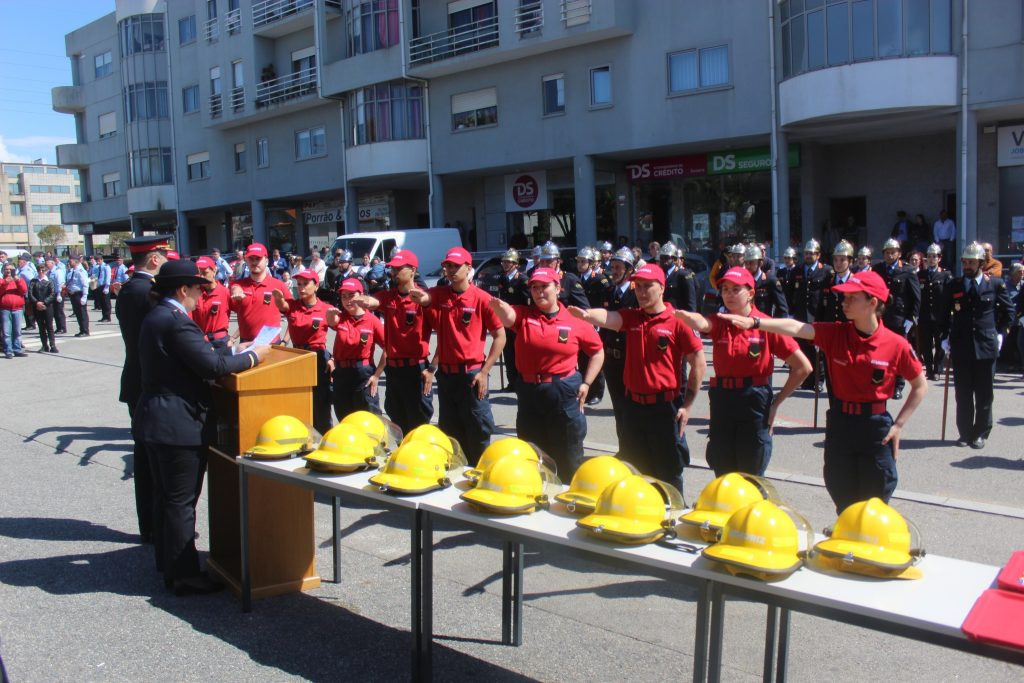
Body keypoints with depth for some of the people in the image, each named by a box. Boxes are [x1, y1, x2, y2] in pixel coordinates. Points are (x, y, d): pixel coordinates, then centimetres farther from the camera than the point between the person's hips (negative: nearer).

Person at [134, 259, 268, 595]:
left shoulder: (155, 317, 12)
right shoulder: (176, 322, -19)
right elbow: (212, 365, -23)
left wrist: (230, 351, 11)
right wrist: (252, 357, -11)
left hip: (153, 420, 10)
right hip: (179, 425, -10)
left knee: (166, 497, 19)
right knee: (181, 501, -1)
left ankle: (168, 563, 31)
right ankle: (184, 574, 8)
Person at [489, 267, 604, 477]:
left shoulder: (576, 321, -4)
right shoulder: (523, 315, -1)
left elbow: (597, 352, 7)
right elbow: (508, 317, -25)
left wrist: (586, 383, -2)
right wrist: (499, 307, -47)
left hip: (564, 393, -2)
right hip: (529, 392, 2)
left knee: (568, 459, 8)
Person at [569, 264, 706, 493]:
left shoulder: (677, 321, -7)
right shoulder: (631, 317, 5)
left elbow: (698, 363, -6)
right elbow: (607, 318, -16)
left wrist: (687, 405, -8)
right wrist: (586, 314, -39)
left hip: (665, 407, -5)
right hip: (634, 405, 5)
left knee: (669, 472, 7)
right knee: (633, 469, 16)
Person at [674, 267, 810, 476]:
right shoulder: (719, 323, 3)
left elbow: (803, 367, -5)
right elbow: (700, 323, -23)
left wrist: (777, 402, -5)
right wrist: (677, 313, -45)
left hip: (755, 405, -3)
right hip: (722, 404, 3)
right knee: (723, 477, 12)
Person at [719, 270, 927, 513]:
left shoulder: (896, 345, -9)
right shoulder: (835, 334, -6)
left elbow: (920, 386, 3)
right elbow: (796, 328, -21)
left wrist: (899, 425, -3)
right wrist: (754, 323, -36)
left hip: (876, 428, -2)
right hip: (840, 423, 2)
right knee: (844, 504, 14)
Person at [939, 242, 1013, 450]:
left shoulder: (996, 284, 1)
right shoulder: (954, 286, 4)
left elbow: (1007, 312, 11)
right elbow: (945, 313, 14)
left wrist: (1000, 333, 4)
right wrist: (945, 337, 6)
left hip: (986, 347, -1)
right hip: (961, 348, 1)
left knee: (984, 395, 6)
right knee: (963, 395, 6)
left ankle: (980, 434, 15)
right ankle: (965, 433, 16)